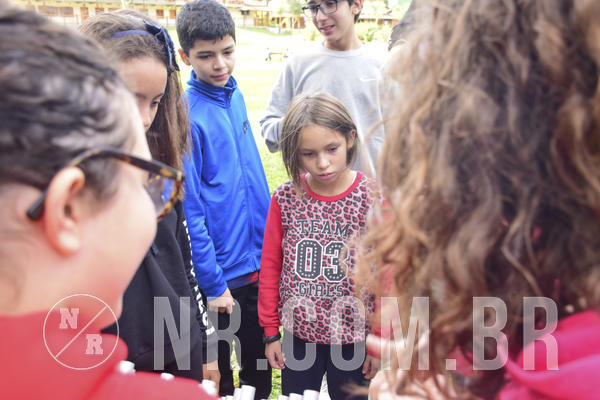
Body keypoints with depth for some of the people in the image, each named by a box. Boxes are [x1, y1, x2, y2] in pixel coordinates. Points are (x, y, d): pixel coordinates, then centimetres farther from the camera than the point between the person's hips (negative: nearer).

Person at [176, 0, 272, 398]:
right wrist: (213, 283, -16)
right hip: (221, 271, -6)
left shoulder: (235, 96, 3)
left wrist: (271, 243, 12)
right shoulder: (186, 115, -19)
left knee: (259, 359, 24)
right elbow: (189, 211, -19)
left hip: (259, 258, 7)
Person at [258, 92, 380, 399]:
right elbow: (270, 267, 1)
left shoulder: (373, 198, -13)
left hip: (353, 337, -1)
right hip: (298, 334, 2)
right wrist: (271, 331, 5)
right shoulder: (286, 198, -8)